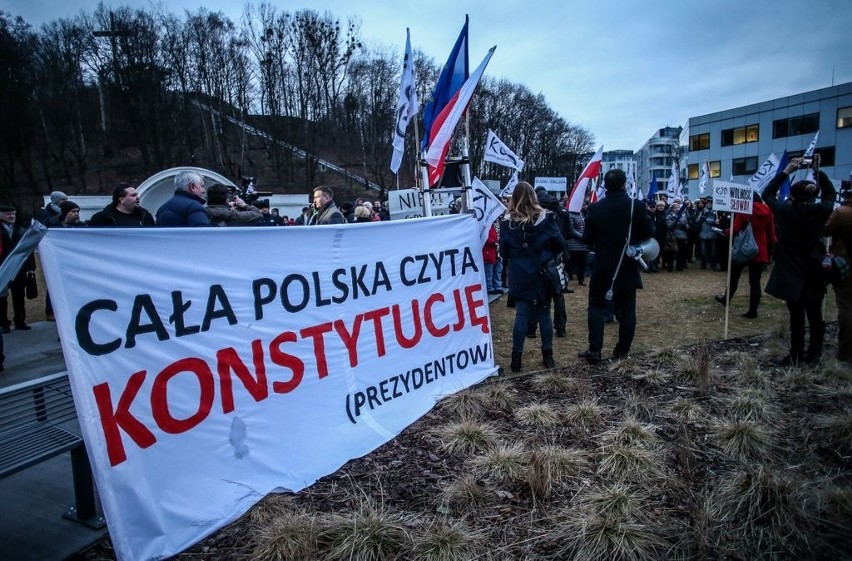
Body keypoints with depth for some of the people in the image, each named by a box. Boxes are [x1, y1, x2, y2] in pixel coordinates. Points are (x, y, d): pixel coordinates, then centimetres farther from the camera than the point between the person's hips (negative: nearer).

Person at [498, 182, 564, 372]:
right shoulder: (545, 218, -6)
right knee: (544, 314, 10)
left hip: (520, 278, 0)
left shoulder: (507, 222, -6)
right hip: (543, 275, 0)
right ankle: (548, 355, 18)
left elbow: (503, 252, -2)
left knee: (522, 315, 5)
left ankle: (517, 357, 6)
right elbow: (559, 245, -3)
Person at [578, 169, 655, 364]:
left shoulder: (595, 208, -7)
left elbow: (587, 239, -3)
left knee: (596, 306, 9)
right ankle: (622, 350, 17)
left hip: (603, 267, 0)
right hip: (627, 267, 0)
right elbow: (649, 233, -5)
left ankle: (594, 350, 2)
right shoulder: (636, 206, -8)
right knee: (627, 310, 11)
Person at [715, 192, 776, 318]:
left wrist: (726, 232, 8)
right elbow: (771, 235, 7)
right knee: (755, 281, 3)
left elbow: (735, 230, -12)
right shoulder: (768, 213, 6)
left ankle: (726, 299, 30)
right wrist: (770, 252, 13)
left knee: (734, 276, 17)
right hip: (761, 252, 3)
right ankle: (753, 311, 2)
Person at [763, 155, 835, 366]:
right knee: (815, 316, 12)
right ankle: (814, 354, 22)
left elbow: (767, 193, 6)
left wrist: (786, 171, 6)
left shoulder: (785, 211, -9)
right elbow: (830, 193, 18)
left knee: (796, 316, 1)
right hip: (814, 273, 3)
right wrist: (818, 171, 13)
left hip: (791, 274, -2)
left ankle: (796, 356, 6)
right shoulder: (821, 211, -3)